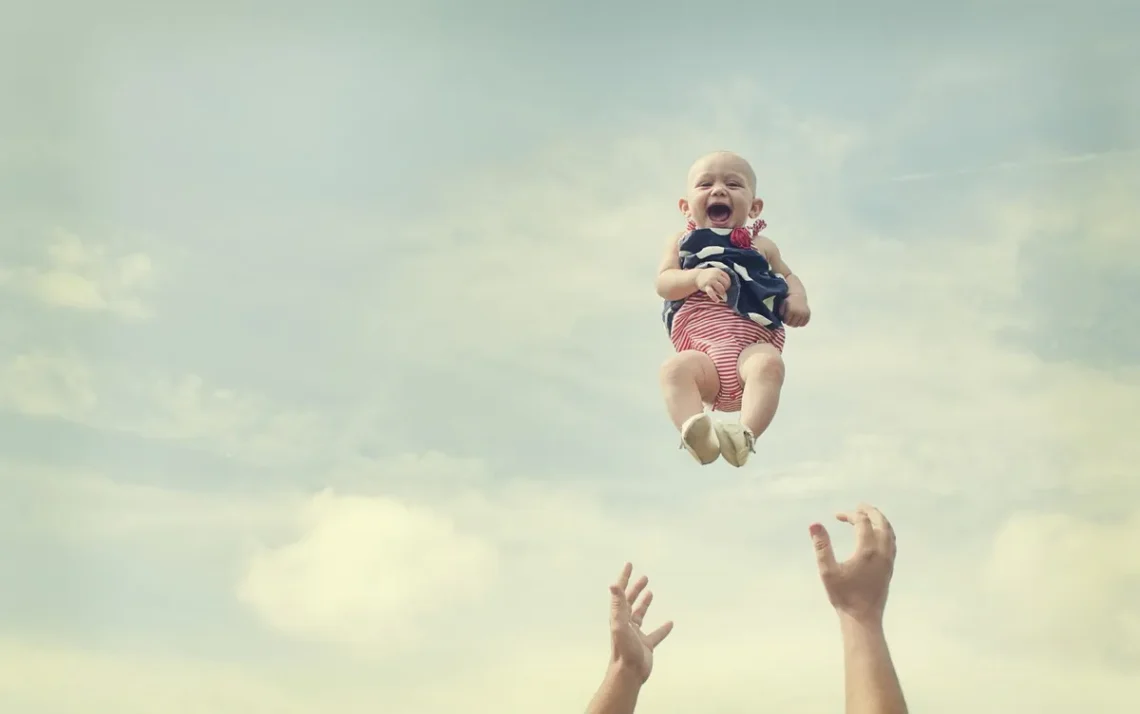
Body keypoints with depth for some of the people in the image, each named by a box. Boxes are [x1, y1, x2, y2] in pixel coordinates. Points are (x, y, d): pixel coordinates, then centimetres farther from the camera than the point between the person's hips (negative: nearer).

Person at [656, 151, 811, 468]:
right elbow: (664, 283, 5)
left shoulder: (761, 247, 23)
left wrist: (797, 299, 5)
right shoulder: (681, 243, 19)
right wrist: (698, 277, -16)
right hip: (702, 350, 0)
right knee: (675, 367, -33)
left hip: (752, 344, 0)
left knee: (768, 363, -35)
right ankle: (694, 431, -52)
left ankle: (744, 434, -51)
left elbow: (788, 277, 30)